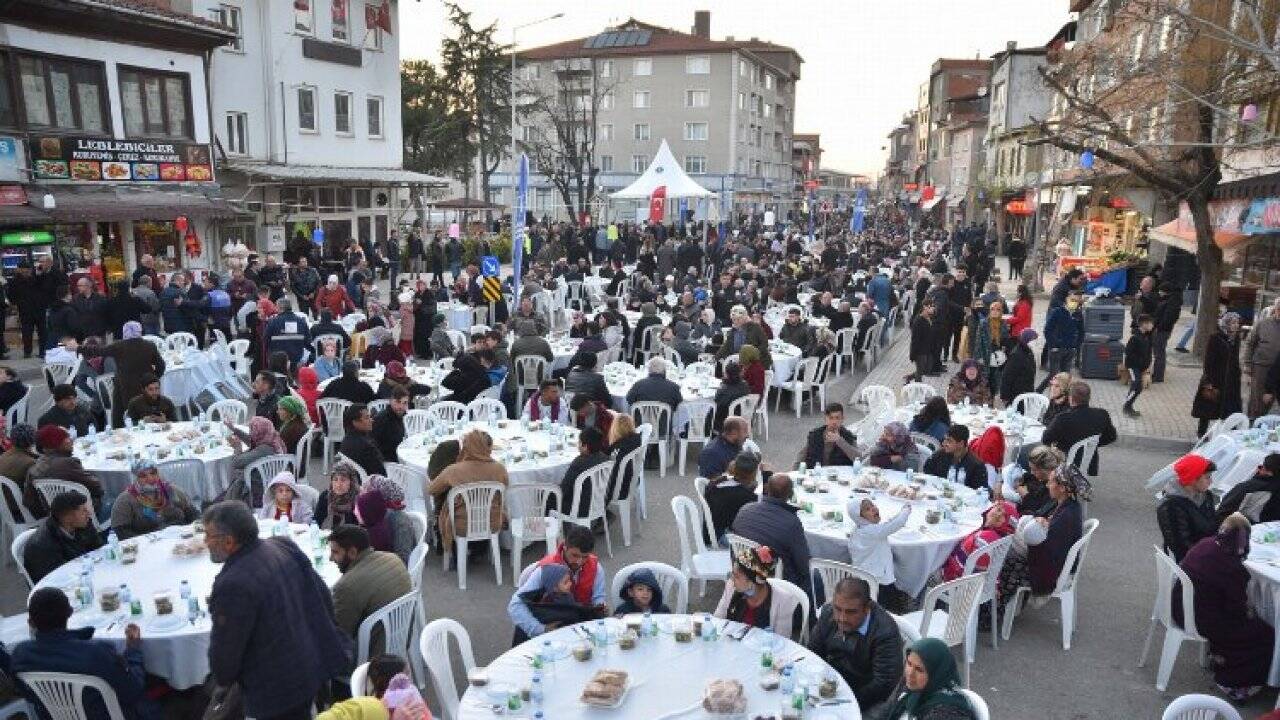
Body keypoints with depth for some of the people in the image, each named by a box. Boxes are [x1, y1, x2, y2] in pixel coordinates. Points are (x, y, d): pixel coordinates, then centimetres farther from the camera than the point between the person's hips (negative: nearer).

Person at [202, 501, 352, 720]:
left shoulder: (233, 585, -29)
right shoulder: (284, 546, -5)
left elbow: (225, 649, -16)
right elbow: (323, 595, 4)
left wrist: (223, 680, 4)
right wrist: (323, 633, 18)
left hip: (277, 690, -7)